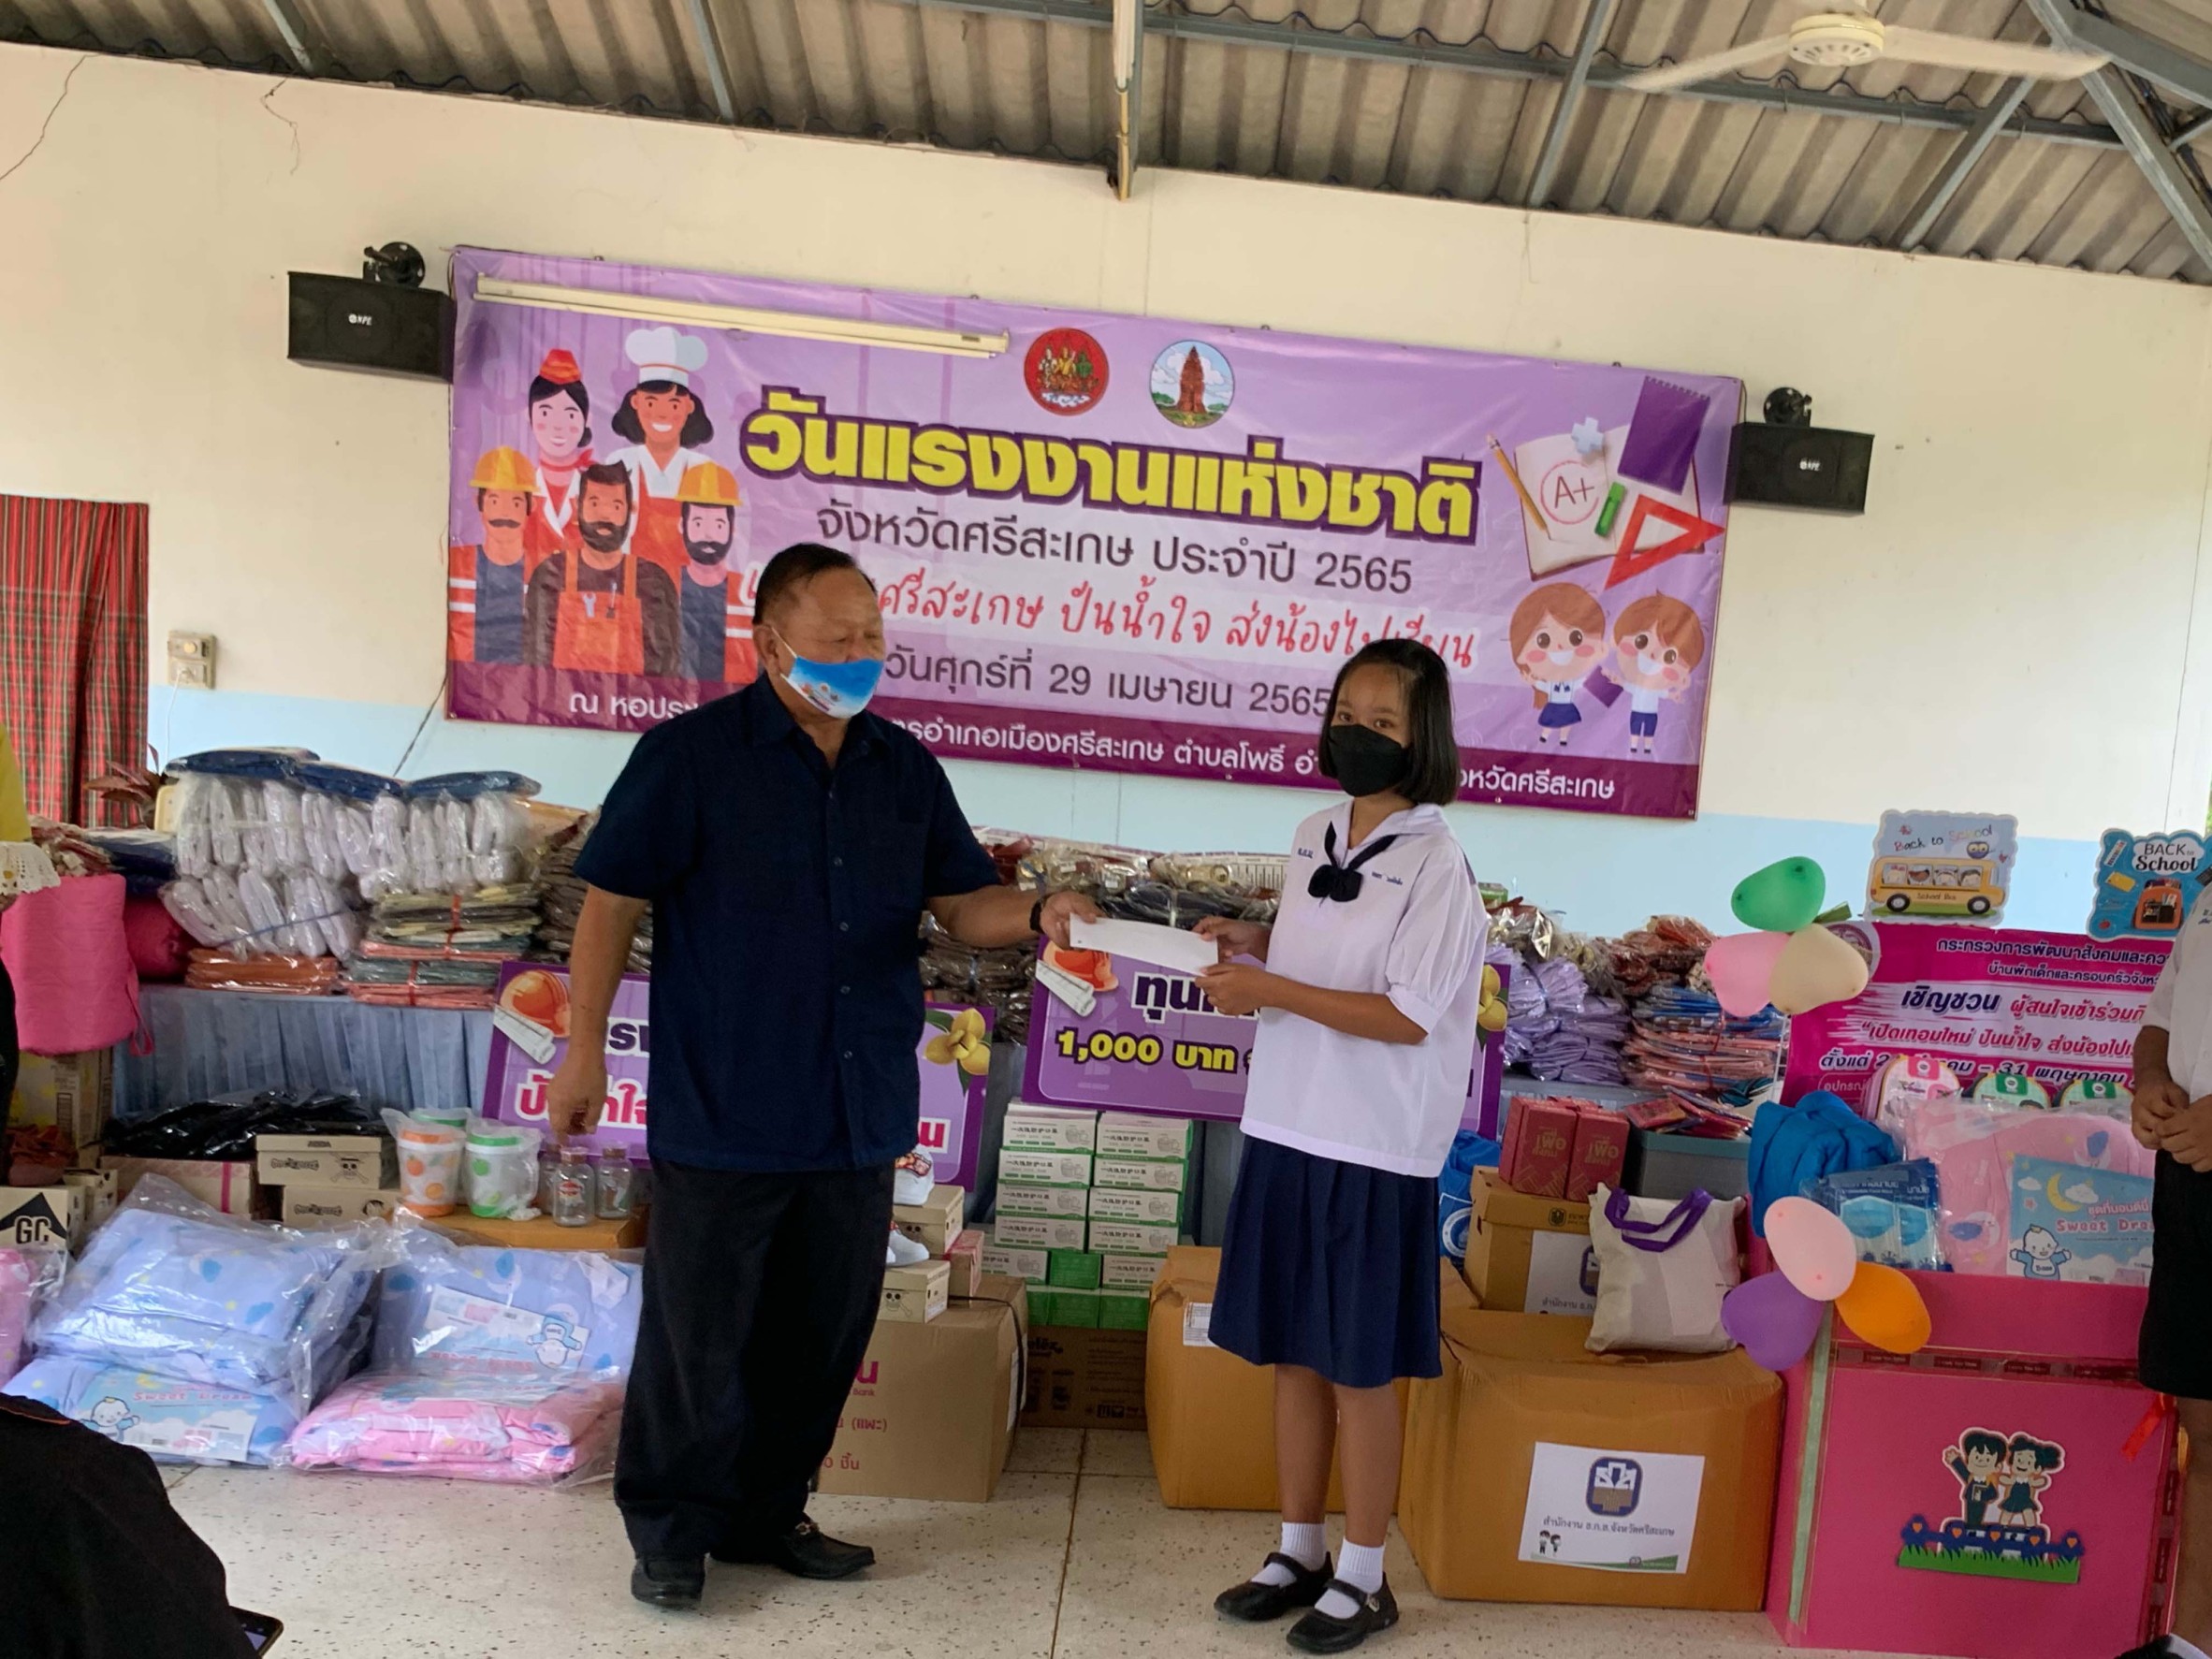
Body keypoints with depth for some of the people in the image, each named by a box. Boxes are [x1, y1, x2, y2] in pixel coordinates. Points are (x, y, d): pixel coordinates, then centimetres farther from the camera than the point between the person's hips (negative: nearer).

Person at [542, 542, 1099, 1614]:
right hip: (722, 1115, -5)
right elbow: (612, 903, -6)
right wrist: (584, 1050, -7)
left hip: (857, 1118, 5)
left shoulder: (905, 769, 7)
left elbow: (960, 901, 9)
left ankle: (765, 1513, 36)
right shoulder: (691, 754, -8)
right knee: (698, 1336, 8)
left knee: (823, 1334, 16)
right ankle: (667, 1531, 30)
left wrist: (1037, 916, -11)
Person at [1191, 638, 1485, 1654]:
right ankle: (1299, 1552, 32)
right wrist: (1257, 942, 2)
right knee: (1290, 1351, 15)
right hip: (1288, 1128, 7)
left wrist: (1270, 990, -20)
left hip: (1373, 1149, -6)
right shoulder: (1313, 838, 8)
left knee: (1360, 1368, 6)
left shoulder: (1435, 864, -13)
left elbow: (1408, 1018, -17)